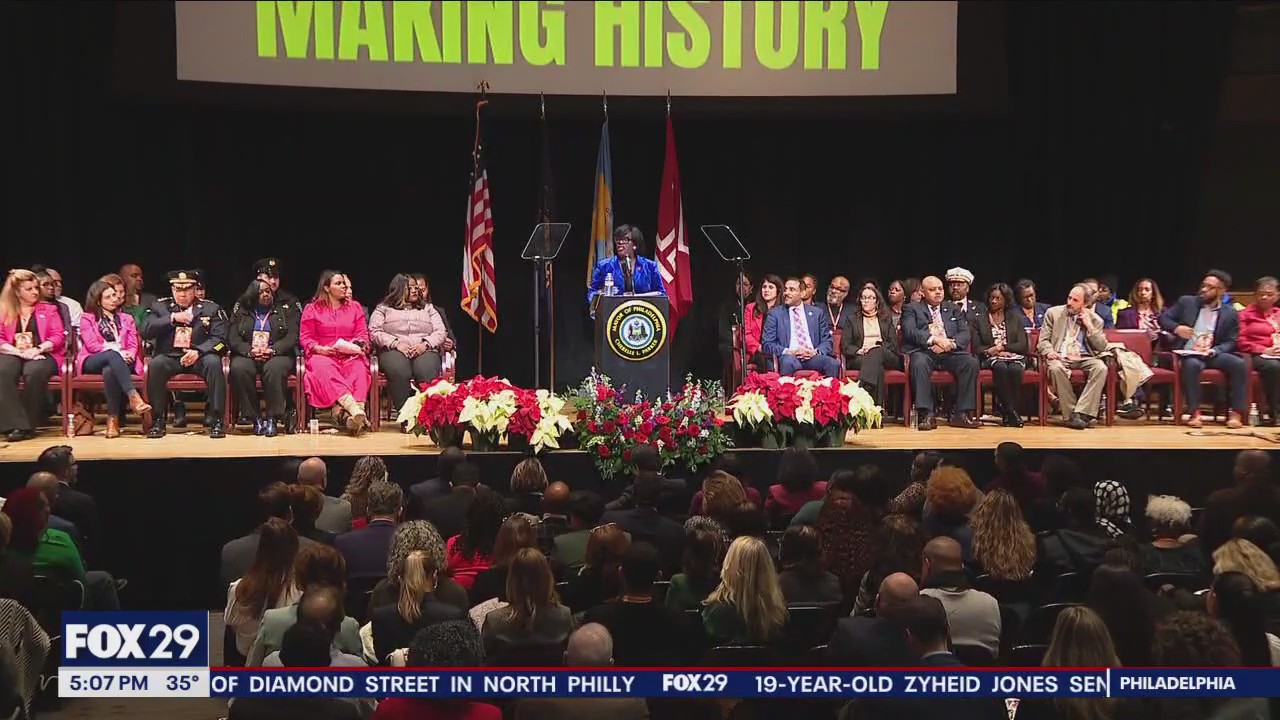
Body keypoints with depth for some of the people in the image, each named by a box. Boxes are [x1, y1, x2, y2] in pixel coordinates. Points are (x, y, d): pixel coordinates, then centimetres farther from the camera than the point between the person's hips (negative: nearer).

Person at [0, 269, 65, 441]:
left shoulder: (48, 309, 18)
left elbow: (58, 336, 6)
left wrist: (37, 349, -12)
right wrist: (20, 352, -13)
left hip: (42, 354, -1)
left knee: (34, 372, -38)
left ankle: (27, 425, -30)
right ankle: (15, 424, -39)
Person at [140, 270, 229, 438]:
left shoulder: (211, 308, 8)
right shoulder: (160, 306, 11)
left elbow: (220, 338, -2)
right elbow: (145, 332, -3)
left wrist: (198, 351, -19)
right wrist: (172, 318, -12)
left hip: (199, 357, -1)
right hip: (170, 357, 1)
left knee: (214, 362, -33)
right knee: (155, 363, -32)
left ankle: (216, 420, -26)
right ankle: (158, 420, -21)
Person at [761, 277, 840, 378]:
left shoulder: (817, 313, 18)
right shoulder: (775, 314, 13)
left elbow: (827, 341, 15)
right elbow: (766, 344, 5)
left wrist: (816, 351, -7)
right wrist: (788, 351, -11)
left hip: (812, 356, 2)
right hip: (789, 356, -2)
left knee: (834, 363, -29)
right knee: (788, 362, -38)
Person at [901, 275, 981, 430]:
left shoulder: (954, 309, 24)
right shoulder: (912, 309, 14)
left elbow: (965, 334, 11)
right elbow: (910, 332, -4)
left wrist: (950, 343, -11)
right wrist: (935, 339, -17)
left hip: (950, 353, 3)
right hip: (923, 352, -3)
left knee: (971, 362, -25)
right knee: (919, 363, -37)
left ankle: (961, 414, -24)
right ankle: (926, 415, -36)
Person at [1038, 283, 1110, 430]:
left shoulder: (1094, 319, 12)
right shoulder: (1053, 313, 10)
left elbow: (1102, 347, 6)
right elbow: (1043, 340, 7)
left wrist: (1089, 326, -4)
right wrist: (1049, 351, -16)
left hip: (1084, 358, 1)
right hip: (1061, 357, -1)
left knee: (1101, 368, -31)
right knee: (1056, 368, -37)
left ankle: (1081, 413, -32)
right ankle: (1070, 414, -28)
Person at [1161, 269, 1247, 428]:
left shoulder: (1230, 313, 5)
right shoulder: (1186, 302, 4)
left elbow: (1231, 342, 3)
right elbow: (1163, 318, 5)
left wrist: (1212, 351, -16)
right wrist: (1176, 328, -16)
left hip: (1212, 354, 2)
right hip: (1187, 354, -2)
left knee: (1239, 364, -26)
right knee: (1192, 364, -37)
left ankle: (1236, 412, -19)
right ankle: (1195, 412, -30)